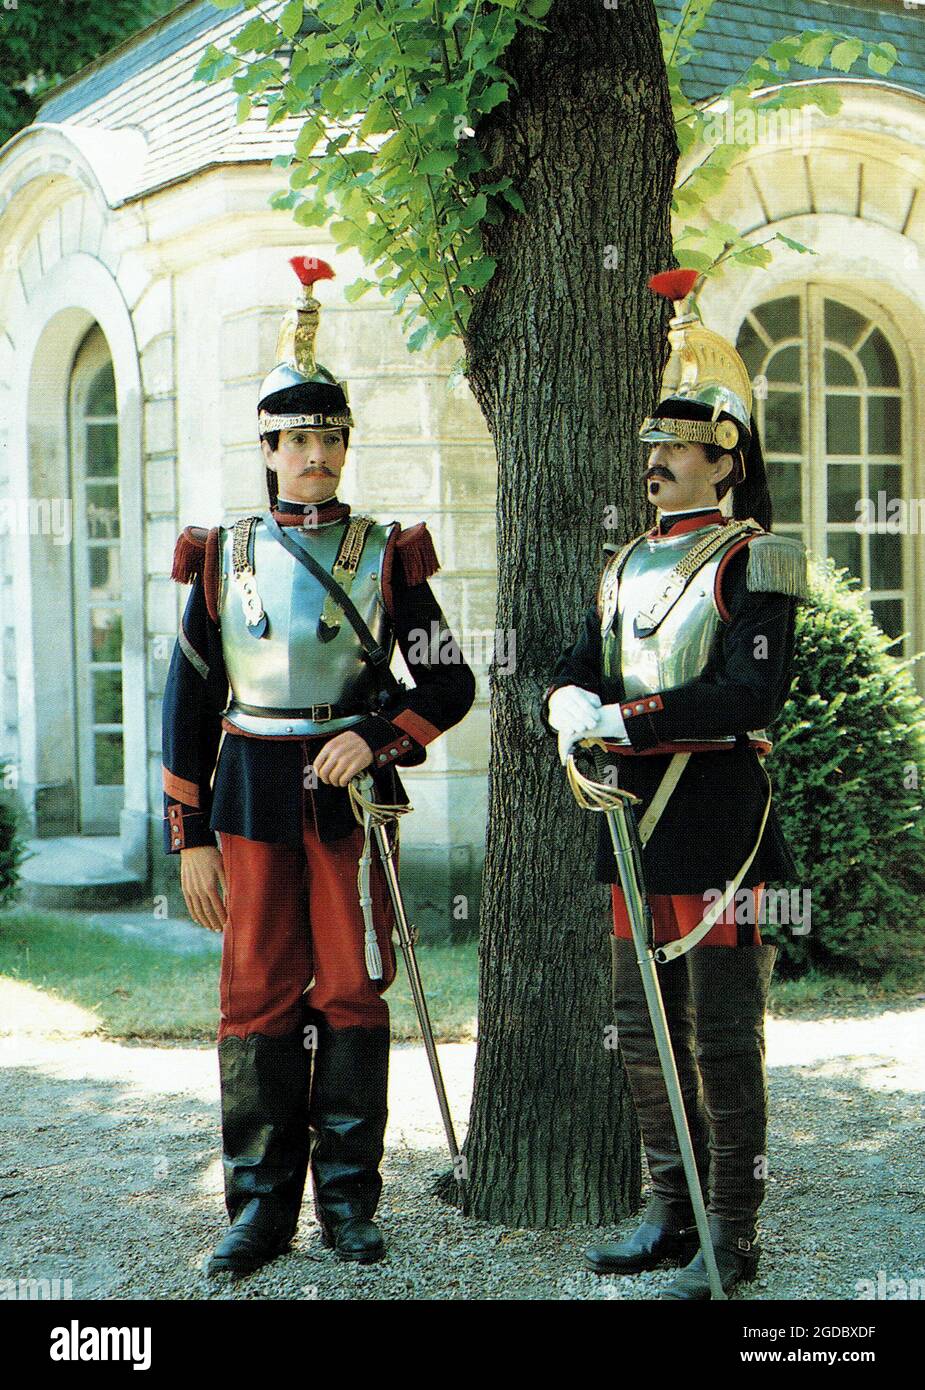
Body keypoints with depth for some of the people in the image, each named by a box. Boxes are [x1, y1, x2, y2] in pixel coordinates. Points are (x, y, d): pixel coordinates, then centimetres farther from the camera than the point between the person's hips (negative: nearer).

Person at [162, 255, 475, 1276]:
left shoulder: (384, 555, 4)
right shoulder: (224, 558, 6)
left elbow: (449, 684, 4)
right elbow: (188, 702, 6)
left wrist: (377, 738, -15)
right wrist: (188, 837, 2)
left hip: (352, 795, 0)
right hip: (253, 797, 1)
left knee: (353, 995, 3)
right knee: (258, 999, 3)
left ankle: (349, 1201, 15)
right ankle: (261, 1208, 13)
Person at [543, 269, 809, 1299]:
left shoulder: (750, 559, -6)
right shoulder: (627, 567, 16)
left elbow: (754, 689, -19)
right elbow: (574, 670, 12)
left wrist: (629, 722, -22)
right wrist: (572, 704, -12)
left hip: (719, 819, -7)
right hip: (635, 819, 7)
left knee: (722, 1038, -1)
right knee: (644, 1033, 12)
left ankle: (731, 1234, 10)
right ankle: (673, 1215, 25)